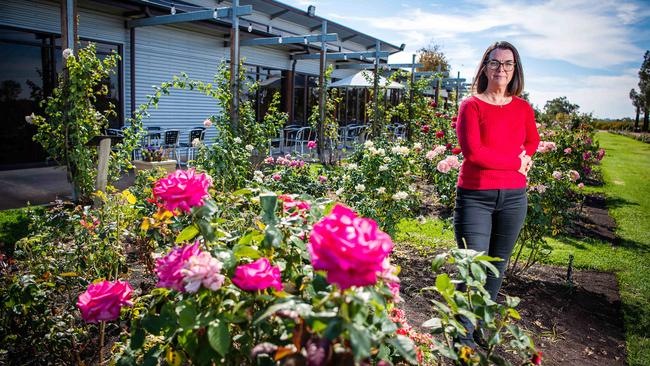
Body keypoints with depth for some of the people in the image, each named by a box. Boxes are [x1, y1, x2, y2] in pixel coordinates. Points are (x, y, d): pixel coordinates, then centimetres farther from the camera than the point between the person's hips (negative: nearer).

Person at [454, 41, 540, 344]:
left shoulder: (523, 109, 8)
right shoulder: (471, 105, -5)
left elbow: (533, 140, 27)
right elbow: (472, 151, -16)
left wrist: (526, 156, 5)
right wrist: (516, 163, -10)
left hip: (513, 197, 5)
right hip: (475, 196, -5)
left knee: (498, 266, 15)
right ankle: (465, 334, 10)